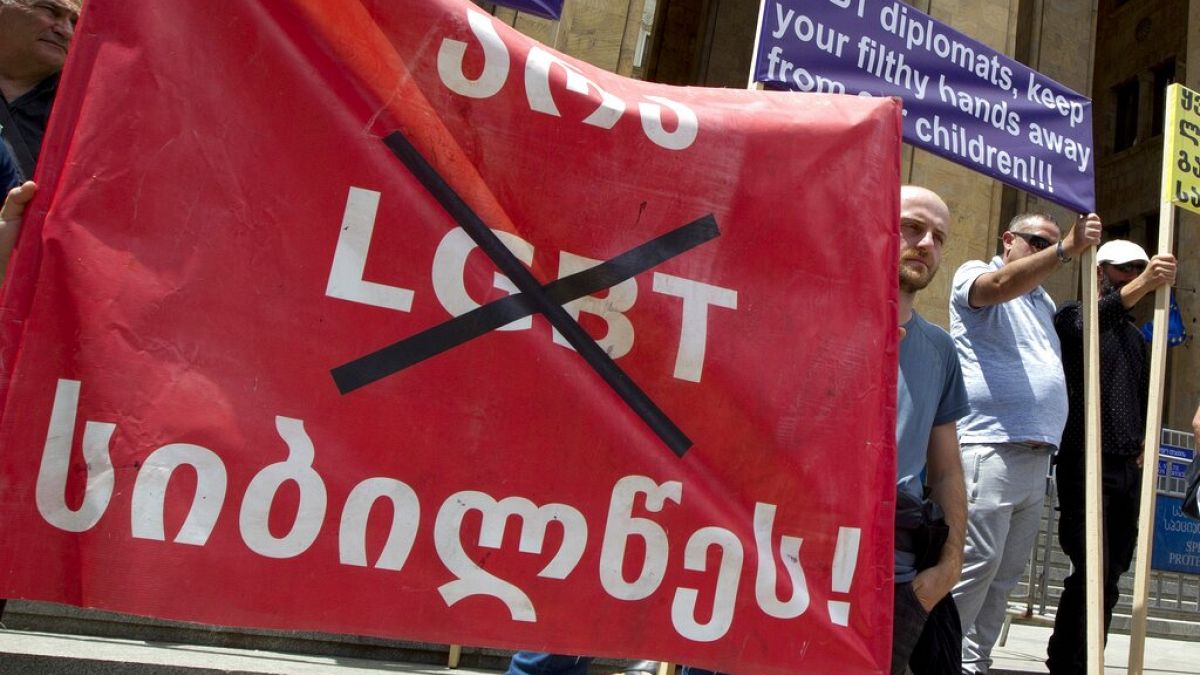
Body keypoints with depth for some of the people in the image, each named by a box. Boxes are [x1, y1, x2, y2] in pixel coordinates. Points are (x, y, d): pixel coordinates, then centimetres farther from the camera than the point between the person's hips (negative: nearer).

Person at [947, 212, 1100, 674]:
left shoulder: (1044, 302, 26)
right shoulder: (974, 275, 1)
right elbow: (999, 287, -21)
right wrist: (1066, 249, -30)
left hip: (1036, 457, 8)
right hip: (990, 447, -8)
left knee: (1006, 573, 9)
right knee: (976, 564, -11)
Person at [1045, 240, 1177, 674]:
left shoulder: (1135, 337, 22)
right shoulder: (1074, 318, 0)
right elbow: (1090, 323, -25)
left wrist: (1143, 446, 13)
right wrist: (1141, 286, -39)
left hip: (1128, 471, 7)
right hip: (1086, 465, -7)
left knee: (1110, 577, 7)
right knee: (1092, 574, -11)